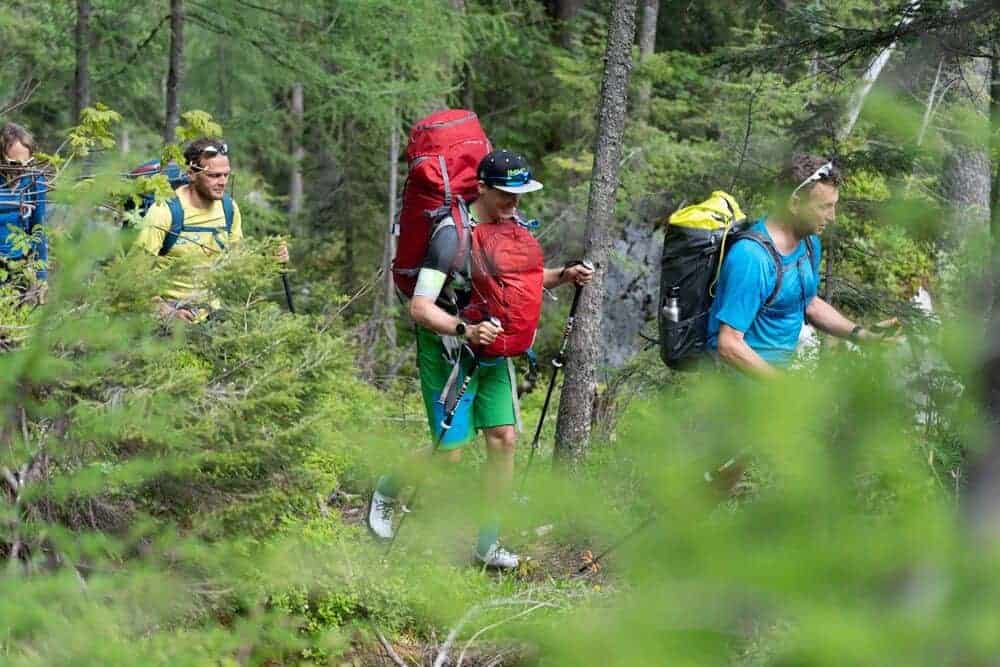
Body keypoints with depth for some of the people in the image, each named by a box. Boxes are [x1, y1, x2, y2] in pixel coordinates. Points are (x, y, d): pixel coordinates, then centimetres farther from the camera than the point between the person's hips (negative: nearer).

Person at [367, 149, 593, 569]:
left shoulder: (511, 225, 1)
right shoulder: (453, 234, -23)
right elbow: (420, 308, -26)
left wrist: (565, 276, 1)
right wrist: (466, 331, -41)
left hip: (493, 349, 7)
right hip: (447, 350, -7)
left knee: (504, 439, -2)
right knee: (450, 452, -6)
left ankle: (488, 543, 6)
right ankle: (386, 491, 23)